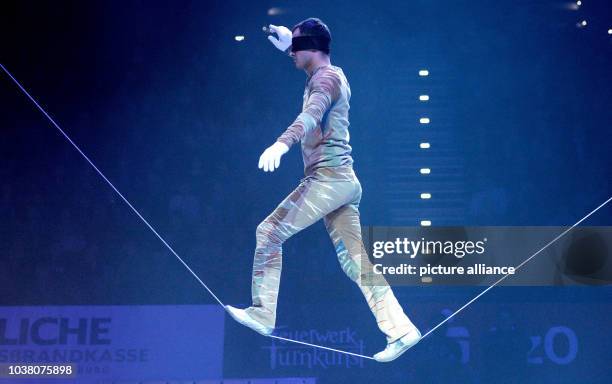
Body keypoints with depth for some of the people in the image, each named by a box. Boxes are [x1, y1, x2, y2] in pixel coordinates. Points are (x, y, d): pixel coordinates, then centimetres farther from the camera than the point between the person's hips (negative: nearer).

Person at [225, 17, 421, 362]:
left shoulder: (326, 78, -9)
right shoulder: (331, 75, 20)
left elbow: (311, 114, -31)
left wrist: (282, 143, -47)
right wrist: (289, 44, 49)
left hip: (328, 179, -10)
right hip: (343, 182, 10)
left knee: (269, 233, -4)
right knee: (355, 260, 5)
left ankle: (263, 314, 0)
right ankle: (401, 330, 0)